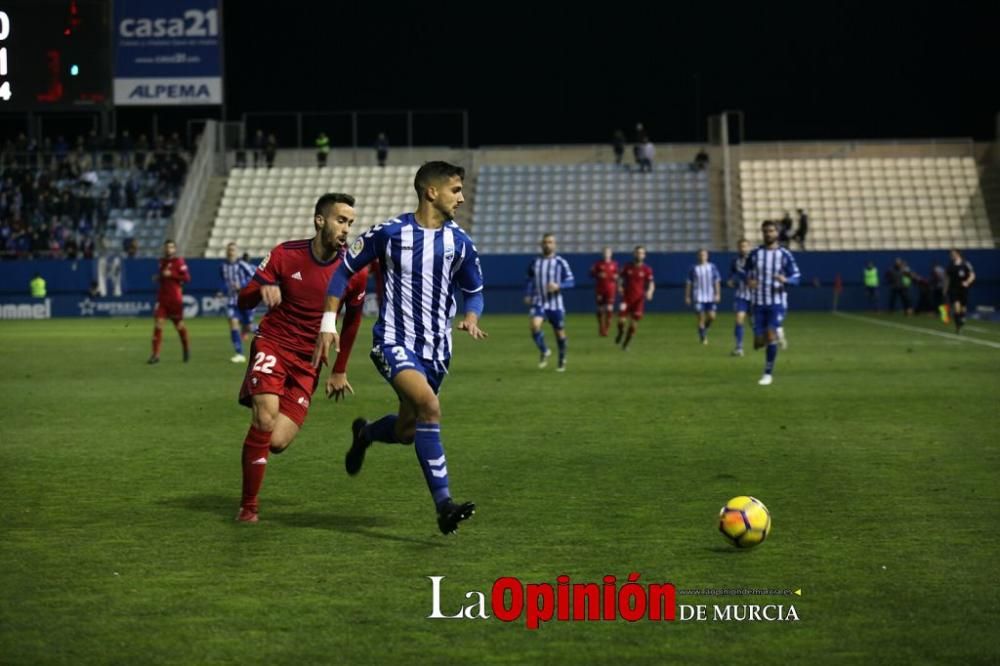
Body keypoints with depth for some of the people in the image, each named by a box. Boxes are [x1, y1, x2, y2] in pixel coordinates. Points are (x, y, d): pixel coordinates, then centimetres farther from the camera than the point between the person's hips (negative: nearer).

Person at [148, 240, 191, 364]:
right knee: (157, 323, -9)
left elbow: (187, 277, -13)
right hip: (162, 297, 4)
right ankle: (156, 354, -10)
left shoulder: (179, 261, -6)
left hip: (175, 298, -4)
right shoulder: (162, 261, 13)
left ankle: (186, 348, 35)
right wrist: (158, 277, 7)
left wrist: (171, 274, -20)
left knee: (179, 325, 8)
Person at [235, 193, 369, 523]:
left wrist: (339, 371, 15)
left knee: (277, 442, -12)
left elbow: (352, 318, 12)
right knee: (266, 420, -24)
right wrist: (262, 288, -27)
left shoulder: (354, 270, -5)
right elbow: (243, 301, -3)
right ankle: (248, 506, -6)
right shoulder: (285, 255, -9)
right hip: (272, 344, -2)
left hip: (308, 362, 2)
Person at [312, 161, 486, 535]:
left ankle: (364, 435, 49)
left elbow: (474, 291, 14)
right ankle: (443, 505, -25)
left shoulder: (459, 242, 2)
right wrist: (328, 323, -1)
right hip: (394, 342, -5)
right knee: (430, 406, -28)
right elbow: (346, 270, 3)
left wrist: (471, 318, -9)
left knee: (406, 432, 12)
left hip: (436, 349, 5)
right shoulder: (389, 233, -8)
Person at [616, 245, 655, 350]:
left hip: (639, 299, 0)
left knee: (634, 322, 1)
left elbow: (651, 283, -4)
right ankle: (621, 333, 21)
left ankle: (626, 343, 19)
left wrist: (650, 291, -24)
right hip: (627, 297, 0)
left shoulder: (646, 269, -3)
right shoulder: (628, 266, 2)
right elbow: (621, 278, 13)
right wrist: (620, 286, -6)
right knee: (621, 319, -12)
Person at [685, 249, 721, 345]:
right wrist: (687, 297, 3)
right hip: (698, 297, -2)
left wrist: (717, 294, -5)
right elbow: (688, 283, 5)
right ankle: (703, 338, 5)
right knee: (701, 318, -5)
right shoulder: (694, 268, 1)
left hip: (710, 297, 2)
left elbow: (717, 281, 4)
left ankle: (705, 328, 26)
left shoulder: (712, 267, 4)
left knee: (712, 317, -4)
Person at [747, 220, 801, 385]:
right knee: (758, 343, -1)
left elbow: (796, 277, -1)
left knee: (771, 335, -18)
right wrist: (749, 281, -12)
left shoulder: (784, 254, -2)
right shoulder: (755, 254, 4)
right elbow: (747, 274, 12)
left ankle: (768, 373, -5)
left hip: (777, 302, -2)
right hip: (759, 303, 2)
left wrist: (785, 280, -24)